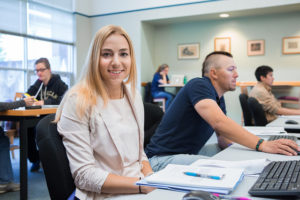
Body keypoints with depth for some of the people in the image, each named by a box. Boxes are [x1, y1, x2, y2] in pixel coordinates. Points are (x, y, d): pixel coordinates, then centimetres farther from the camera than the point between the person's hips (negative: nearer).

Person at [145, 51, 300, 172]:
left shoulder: (219, 98, 13)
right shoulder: (199, 85, -15)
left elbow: (223, 139, 10)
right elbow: (219, 123, -32)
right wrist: (262, 145, -38)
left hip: (188, 155, 9)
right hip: (163, 158, -8)